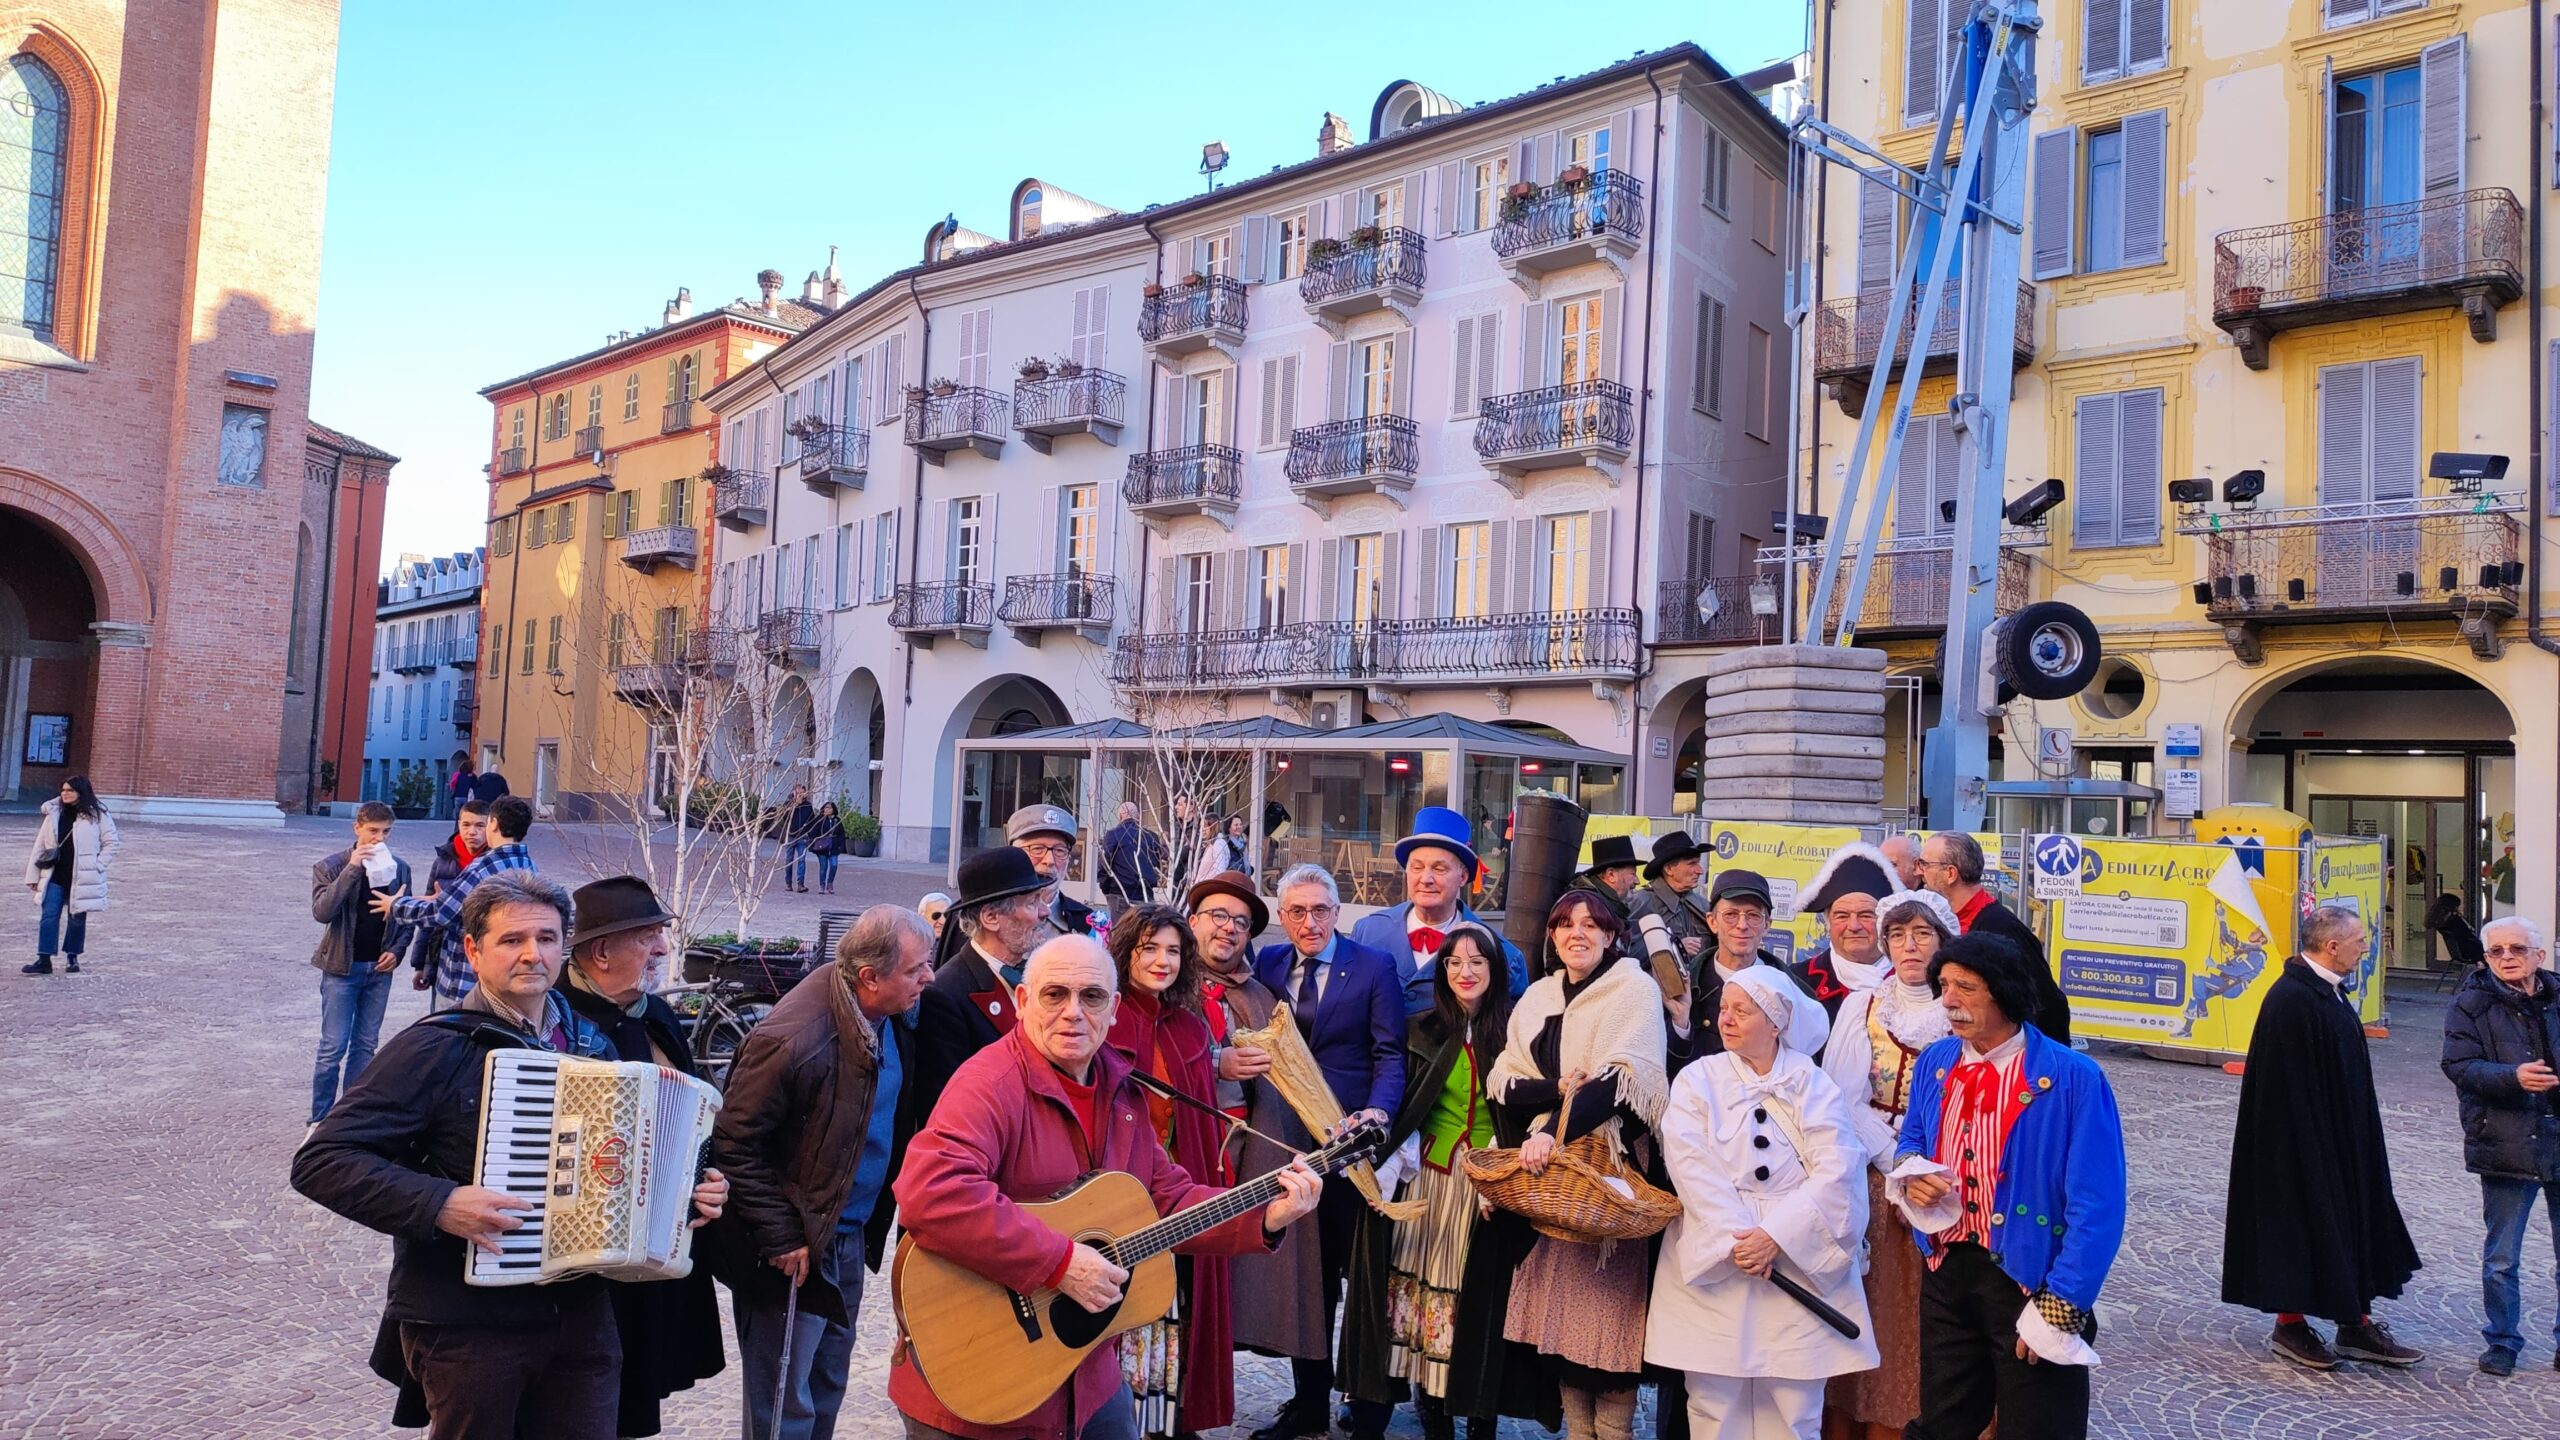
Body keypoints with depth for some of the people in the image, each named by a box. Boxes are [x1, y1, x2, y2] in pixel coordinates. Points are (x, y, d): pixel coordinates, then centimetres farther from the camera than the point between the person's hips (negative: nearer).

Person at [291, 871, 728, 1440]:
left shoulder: (592, 1046, 8)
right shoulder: (437, 1048, -10)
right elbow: (320, 1160, -14)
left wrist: (686, 1194, 3)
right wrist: (438, 1205, -25)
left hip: (583, 1314, 5)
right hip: (466, 1324, -5)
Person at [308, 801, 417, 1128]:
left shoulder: (399, 868, 3)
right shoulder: (331, 866, -6)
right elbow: (322, 911, -21)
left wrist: (396, 950, -5)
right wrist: (353, 868, -25)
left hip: (379, 969, 3)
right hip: (342, 968, -3)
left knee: (365, 1046, 10)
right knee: (333, 1047, -2)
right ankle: (320, 1120, 10)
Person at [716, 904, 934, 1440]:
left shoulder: (893, 1019, -3)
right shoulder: (793, 1039, -28)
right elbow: (737, 1145, -21)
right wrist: (781, 1239, -19)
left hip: (852, 1234, 8)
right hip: (796, 1250, -8)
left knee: (828, 1388, 22)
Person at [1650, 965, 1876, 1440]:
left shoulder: (1814, 1086, 5)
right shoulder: (1697, 1080, 5)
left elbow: (1834, 1172, -7)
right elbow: (1693, 1168, -6)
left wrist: (1777, 1236, -16)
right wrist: (1733, 1241, -16)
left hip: (1800, 1263, 0)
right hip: (1713, 1266, 0)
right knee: (1714, 1402, 2)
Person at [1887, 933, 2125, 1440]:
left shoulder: (2073, 1078, -16)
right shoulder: (1934, 1063, 3)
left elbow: (2095, 1207, -16)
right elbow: (1911, 1140, 19)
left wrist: (2060, 1305, -18)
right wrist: (1910, 1173, -5)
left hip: (2031, 1279, -5)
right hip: (1947, 1271, 5)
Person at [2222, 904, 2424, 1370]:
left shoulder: (2329, 992, 9)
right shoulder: (2291, 999, -22)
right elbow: (2292, 1086, -22)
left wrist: (2359, 1136, 19)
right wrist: (2315, 1143, -21)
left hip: (2341, 1139, 10)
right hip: (2300, 1139, -10)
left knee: (2351, 1220, 14)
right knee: (2301, 1220, 1)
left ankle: (2356, 1324, 23)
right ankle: (2289, 1324, 14)